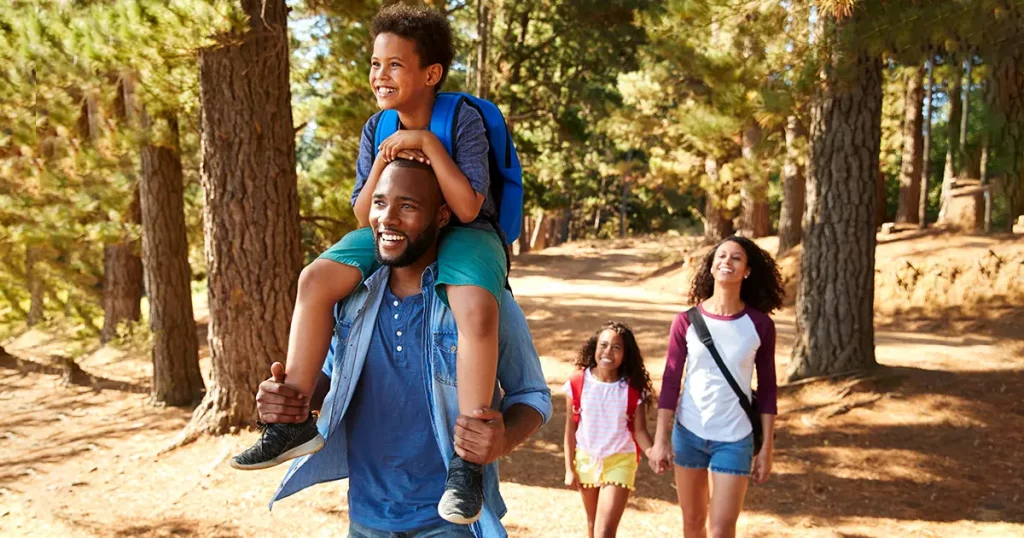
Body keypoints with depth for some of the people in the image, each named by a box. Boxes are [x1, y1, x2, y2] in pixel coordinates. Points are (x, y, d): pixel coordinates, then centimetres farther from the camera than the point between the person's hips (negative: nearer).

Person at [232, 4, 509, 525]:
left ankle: (466, 462, -30)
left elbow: (467, 207, -23)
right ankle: (293, 420, -10)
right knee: (316, 278, -17)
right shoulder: (376, 130, 0)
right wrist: (383, 161, -18)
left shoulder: (464, 119, -15)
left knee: (476, 309, -37)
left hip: (462, 233, -5)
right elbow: (364, 216, -2)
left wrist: (427, 143, -27)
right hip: (395, 233, 5)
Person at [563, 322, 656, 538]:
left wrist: (653, 453, -31)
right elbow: (570, 428, -2)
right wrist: (569, 468, -1)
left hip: (619, 462, -2)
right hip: (586, 459, 2)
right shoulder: (578, 383, -10)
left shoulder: (633, 389, -13)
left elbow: (639, 430, -10)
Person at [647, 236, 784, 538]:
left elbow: (766, 389, 0)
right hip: (688, 433, 1)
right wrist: (660, 439, -4)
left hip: (735, 439, -1)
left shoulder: (760, 325, -6)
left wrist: (767, 448, -1)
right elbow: (670, 382, -2)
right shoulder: (687, 321, -5)